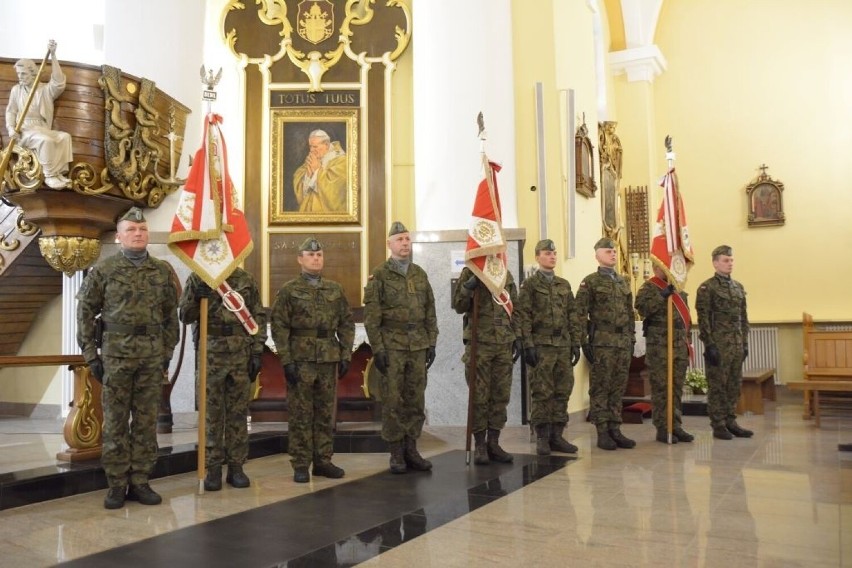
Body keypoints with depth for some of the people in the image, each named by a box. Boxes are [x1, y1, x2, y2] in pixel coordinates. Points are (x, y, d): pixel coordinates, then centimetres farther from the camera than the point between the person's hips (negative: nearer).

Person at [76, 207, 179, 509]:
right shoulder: (103, 270, 0)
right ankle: (116, 485, 13)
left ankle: (140, 482, 17)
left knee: (146, 421, 7)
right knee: (115, 421, 4)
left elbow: (171, 315, 11)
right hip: (116, 354, -2)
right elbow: (85, 312, 1)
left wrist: (168, 352, 7)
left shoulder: (163, 270, 7)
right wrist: (91, 355, -3)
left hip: (153, 355, 2)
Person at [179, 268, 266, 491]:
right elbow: (185, 315, 3)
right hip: (210, 353, -1)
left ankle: (236, 467, 15)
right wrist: (195, 298, -17)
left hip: (241, 353, 1)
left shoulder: (247, 280, 8)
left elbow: (258, 318, 7)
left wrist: (257, 353, 1)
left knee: (238, 412, 6)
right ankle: (213, 468, 12)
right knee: (211, 412, 4)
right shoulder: (197, 279, 5)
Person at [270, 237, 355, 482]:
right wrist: (286, 361, -11)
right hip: (300, 360, -3)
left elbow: (346, 324, 11)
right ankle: (300, 466, 9)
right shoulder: (288, 291, 0)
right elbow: (279, 327, -4)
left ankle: (323, 461, 19)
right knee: (300, 415, 1)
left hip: (329, 361, 4)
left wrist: (346, 356, 3)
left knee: (325, 413, 9)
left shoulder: (335, 290, 10)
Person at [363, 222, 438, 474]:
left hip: (418, 346, 5)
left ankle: (411, 450, 16)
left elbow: (430, 312, 14)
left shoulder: (420, 274, 12)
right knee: (393, 401, 0)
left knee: (416, 400, 6)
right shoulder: (379, 275, -3)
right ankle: (396, 454, 9)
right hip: (391, 346, -4)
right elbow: (371, 315, -7)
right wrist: (377, 348, -12)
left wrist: (432, 343, 8)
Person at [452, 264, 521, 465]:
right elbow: (459, 306, -5)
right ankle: (479, 445, 9)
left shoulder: (507, 275, 12)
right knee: (479, 397, 0)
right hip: (479, 343, -4)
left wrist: (518, 338, 8)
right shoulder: (469, 273, 0)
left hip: (504, 343, 4)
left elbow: (515, 309, 15)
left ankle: (493, 443, 16)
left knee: (501, 396, 7)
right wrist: (468, 286, -21)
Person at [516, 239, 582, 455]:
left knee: (563, 392, 5)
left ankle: (557, 436, 14)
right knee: (541, 393, -2)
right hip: (541, 346, -5)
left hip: (563, 346, 5)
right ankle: (542, 438, 5)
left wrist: (576, 343, 8)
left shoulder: (564, 285, 16)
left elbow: (572, 316, 15)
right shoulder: (529, 285, 0)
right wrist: (528, 345, -14)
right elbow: (523, 317, -7)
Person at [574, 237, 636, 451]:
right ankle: (602, 433, 4)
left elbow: (630, 313, 19)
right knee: (600, 388, -1)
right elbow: (581, 314, -8)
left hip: (623, 342, 6)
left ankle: (615, 429, 15)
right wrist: (584, 341, -13)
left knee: (618, 388, 8)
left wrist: (632, 339, 14)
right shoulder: (589, 282, -3)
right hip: (601, 342, -6)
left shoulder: (623, 282, 16)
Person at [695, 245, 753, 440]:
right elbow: (703, 319, -12)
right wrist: (709, 345, -16)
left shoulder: (738, 287, 13)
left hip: (737, 345, 7)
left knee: (734, 385, 10)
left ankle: (730, 422, 20)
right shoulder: (707, 288, -8)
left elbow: (743, 318, 17)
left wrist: (745, 343, 12)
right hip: (718, 345, -7)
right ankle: (718, 426, 7)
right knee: (717, 386, 0)